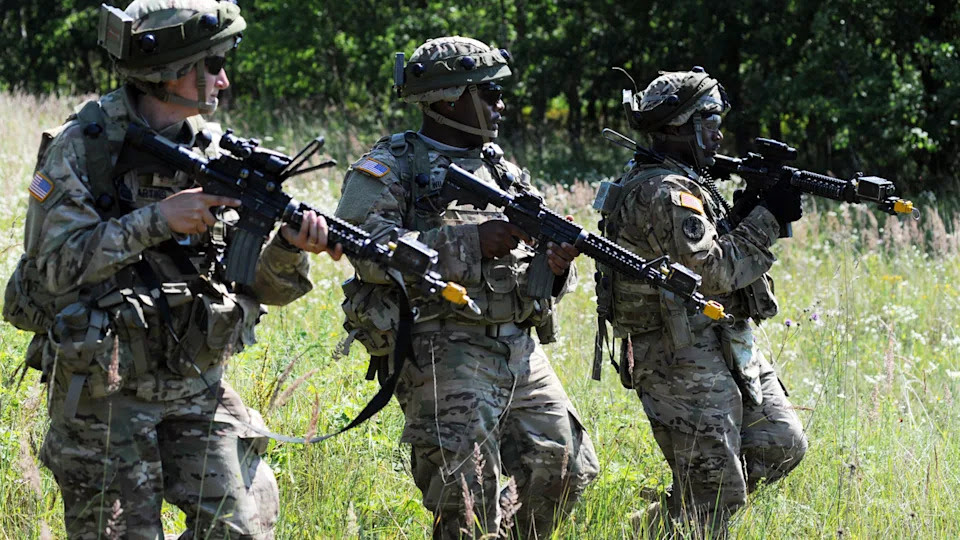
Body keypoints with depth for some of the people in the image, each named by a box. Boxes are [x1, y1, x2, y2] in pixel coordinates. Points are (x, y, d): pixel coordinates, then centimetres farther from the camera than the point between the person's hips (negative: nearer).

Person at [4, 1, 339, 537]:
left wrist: (290, 248, -15)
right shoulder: (83, 147, -9)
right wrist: (156, 220, -22)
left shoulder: (216, 153, 5)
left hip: (197, 387, 5)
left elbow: (263, 286, 7)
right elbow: (54, 265, -18)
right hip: (105, 388, -4)